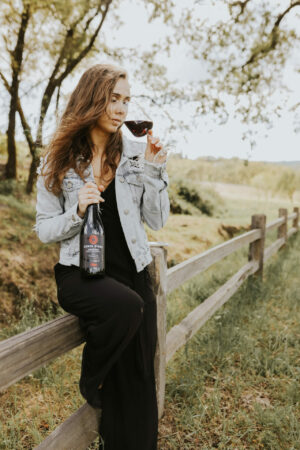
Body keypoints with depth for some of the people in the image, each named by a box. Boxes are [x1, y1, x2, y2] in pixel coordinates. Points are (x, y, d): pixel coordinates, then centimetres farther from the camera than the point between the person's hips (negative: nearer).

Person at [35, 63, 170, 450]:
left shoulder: (136, 154, 5)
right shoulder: (57, 161, 1)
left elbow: (156, 220, 1)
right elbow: (44, 230, 2)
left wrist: (153, 171, -10)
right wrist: (77, 210, -17)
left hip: (131, 271, 3)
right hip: (80, 272, -2)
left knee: (138, 376, 4)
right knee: (126, 306, -33)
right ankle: (90, 380, -2)